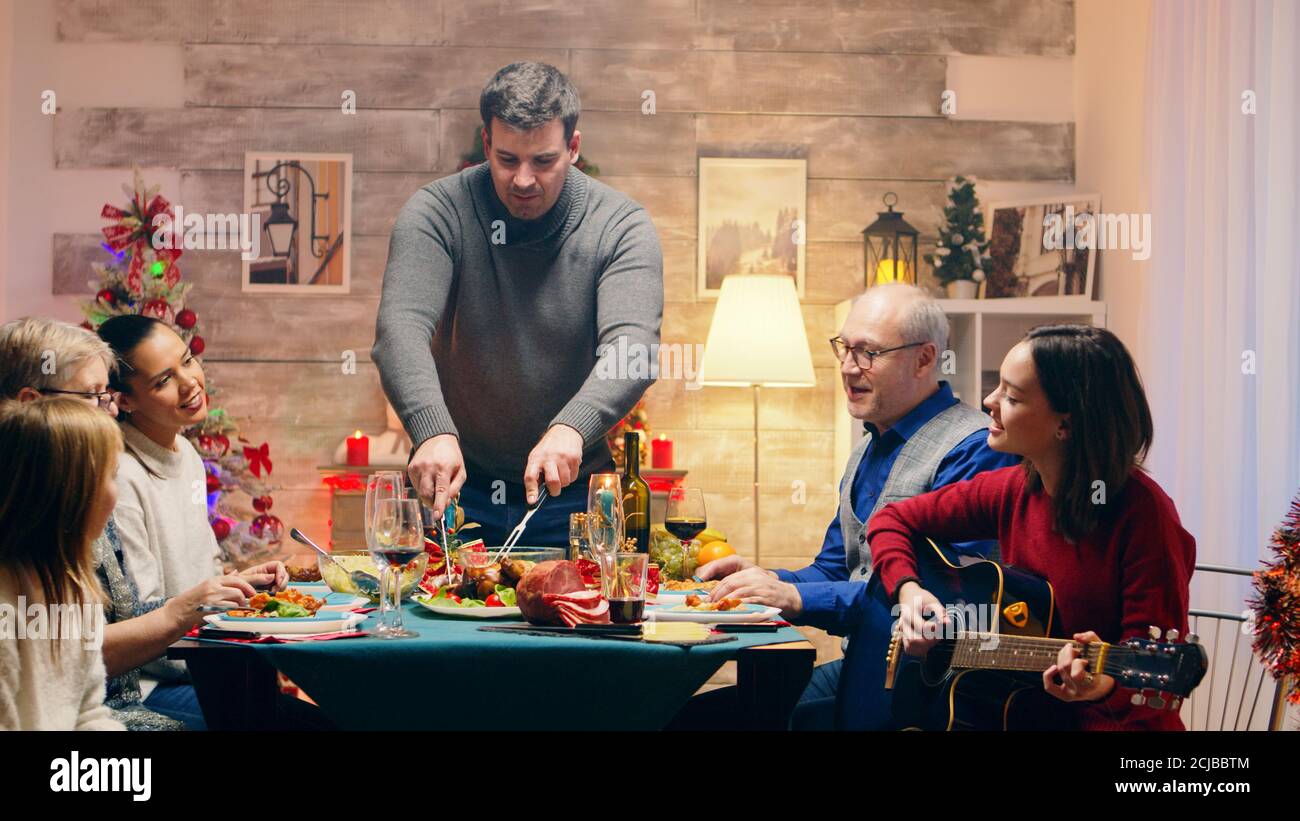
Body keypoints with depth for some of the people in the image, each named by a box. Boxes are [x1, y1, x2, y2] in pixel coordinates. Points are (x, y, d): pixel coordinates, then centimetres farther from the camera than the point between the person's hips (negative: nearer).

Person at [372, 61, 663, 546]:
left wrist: (572, 428, -42)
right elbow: (401, 329, -23)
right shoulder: (437, 213, -10)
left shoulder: (621, 227, -9)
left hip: (571, 494, 0)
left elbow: (632, 346, -23)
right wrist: (432, 431, -41)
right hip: (455, 488, 0)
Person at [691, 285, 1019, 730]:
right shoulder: (870, 449, 20)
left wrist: (797, 598, -23)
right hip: (859, 666, 8)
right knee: (706, 708, -11)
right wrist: (768, 580, 1)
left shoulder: (972, 449, -12)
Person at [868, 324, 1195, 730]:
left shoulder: (1141, 510, -16)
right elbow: (892, 520, 14)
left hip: (1112, 719, -5)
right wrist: (908, 589, -4)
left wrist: (1105, 685, -37)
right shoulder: (1014, 490, 2)